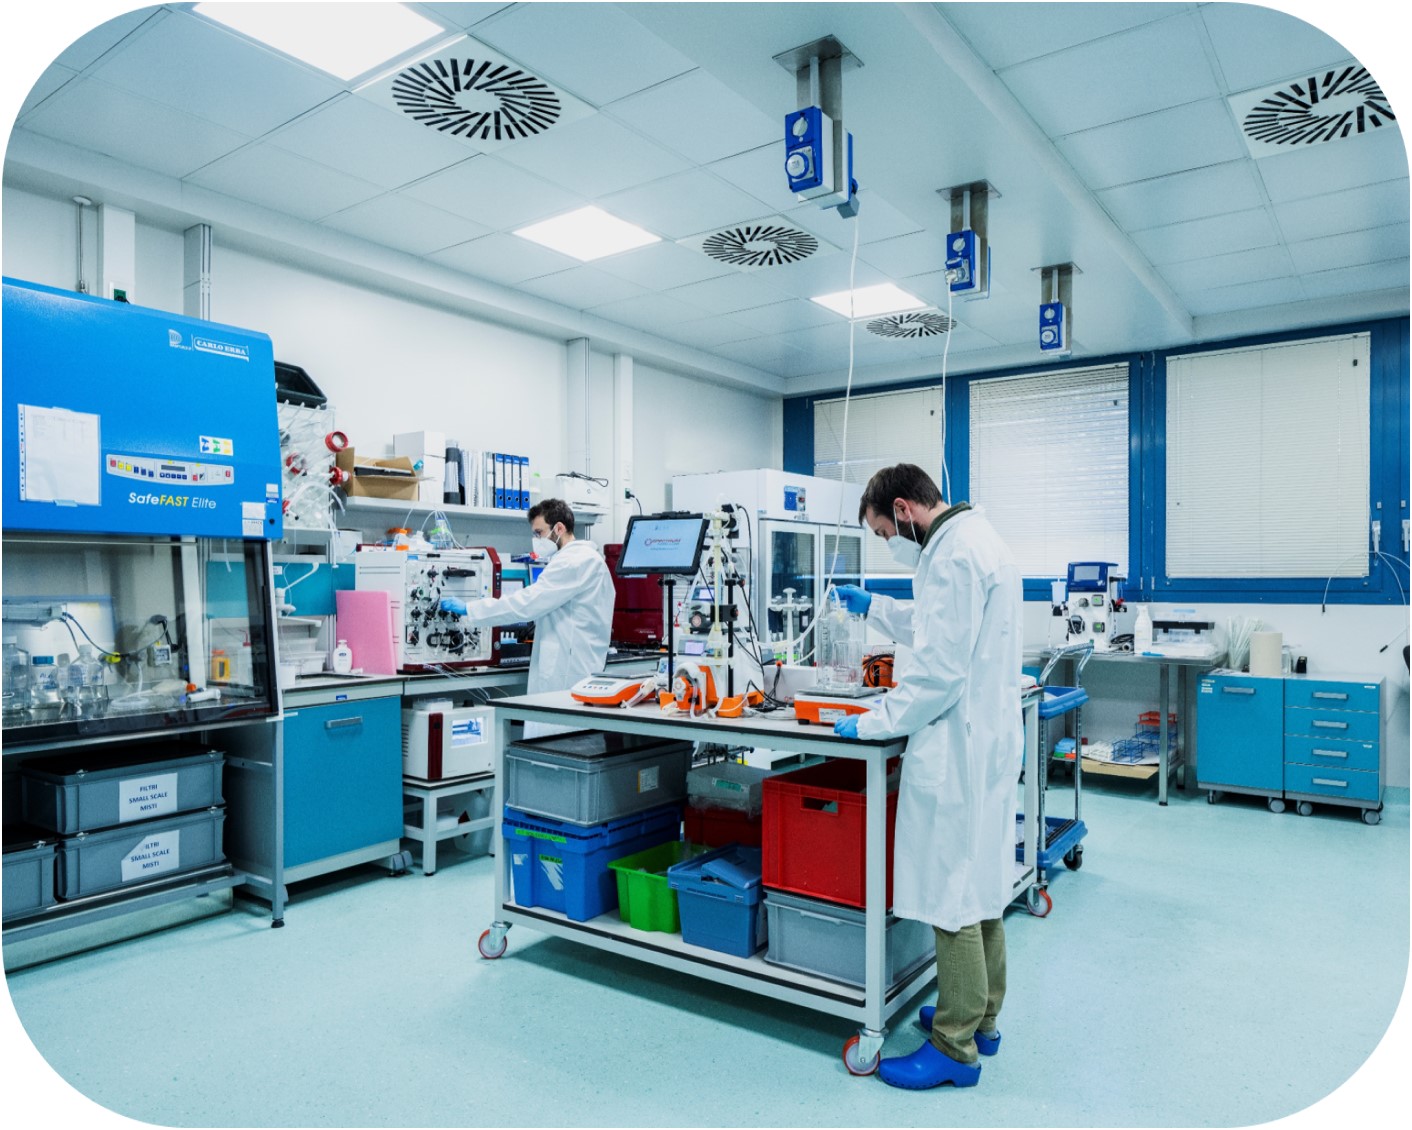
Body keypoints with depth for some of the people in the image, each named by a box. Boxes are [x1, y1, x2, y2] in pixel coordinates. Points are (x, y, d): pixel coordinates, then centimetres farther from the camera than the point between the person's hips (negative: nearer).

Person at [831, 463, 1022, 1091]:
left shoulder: (954, 555, -19)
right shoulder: (973, 540, 14)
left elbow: (939, 669, -23)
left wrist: (873, 725, -13)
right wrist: (874, 608, 26)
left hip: (960, 748, -11)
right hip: (987, 738, 11)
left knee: (953, 897, 0)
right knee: (978, 889, 19)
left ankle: (955, 1049, 13)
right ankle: (979, 1017, 34)